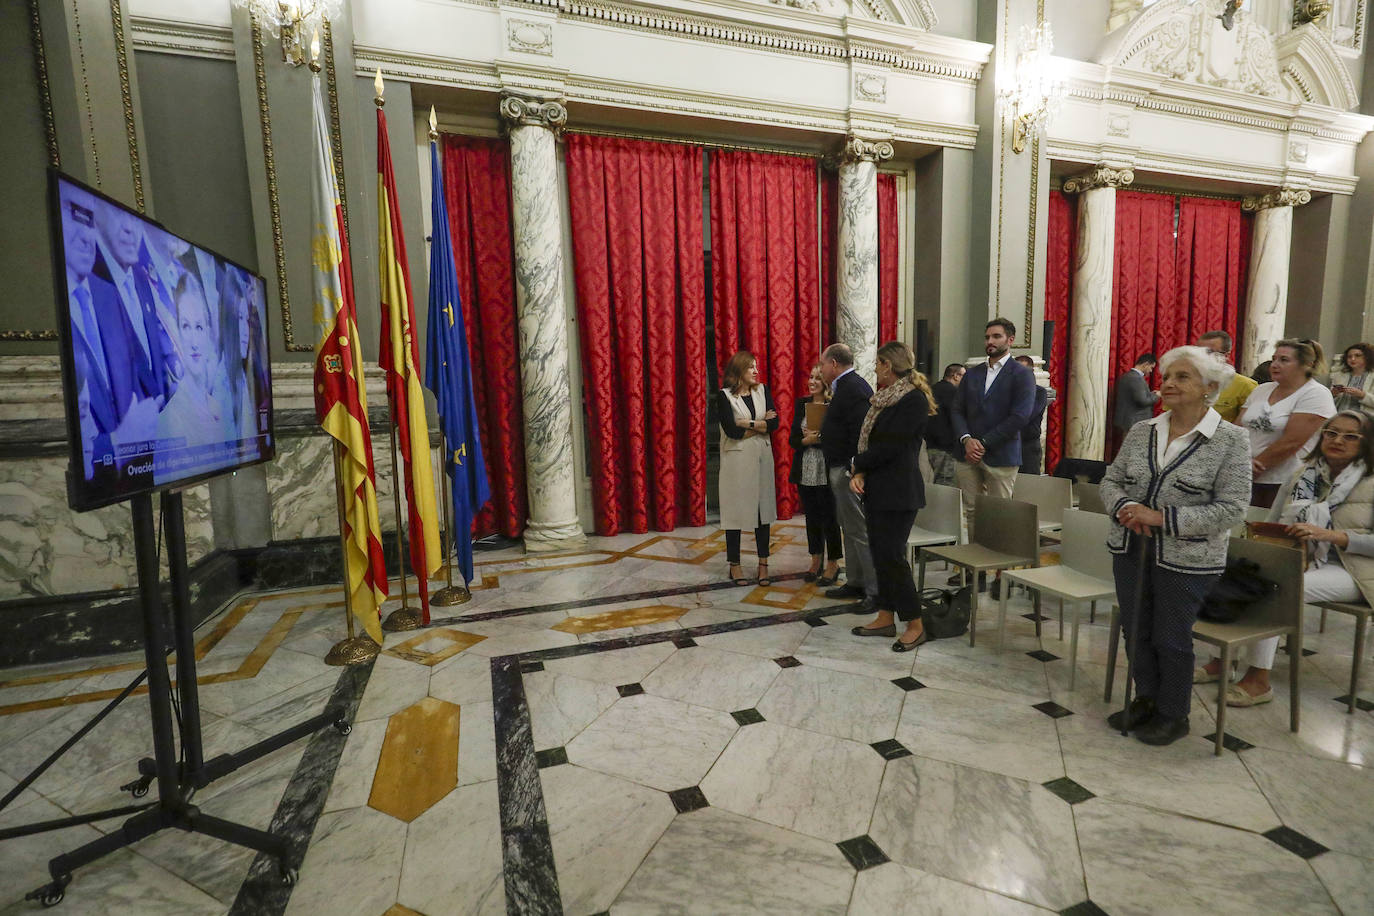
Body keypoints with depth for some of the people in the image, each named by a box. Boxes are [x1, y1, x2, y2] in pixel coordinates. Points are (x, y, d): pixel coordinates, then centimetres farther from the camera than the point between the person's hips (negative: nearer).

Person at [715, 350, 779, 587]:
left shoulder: (762, 391, 7)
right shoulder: (724, 396, -5)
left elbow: (774, 423, -4)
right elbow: (732, 431, -16)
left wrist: (748, 423, -12)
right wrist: (761, 424, -7)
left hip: (762, 457, 4)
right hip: (737, 459, -4)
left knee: (763, 507, 6)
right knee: (736, 509, 2)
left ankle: (763, 563, 16)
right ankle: (734, 563, 15)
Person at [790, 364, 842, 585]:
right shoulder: (802, 403, 8)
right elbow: (793, 439, 6)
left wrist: (818, 438, -20)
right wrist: (806, 440, -13)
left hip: (826, 471, -5)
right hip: (805, 470, 5)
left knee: (829, 517, 2)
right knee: (811, 516, 14)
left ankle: (833, 564, 17)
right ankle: (816, 561, 27)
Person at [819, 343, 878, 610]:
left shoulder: (853, 388, -17)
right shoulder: (847, 386, 15)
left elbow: (861, 430, -24)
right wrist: (823, 436, 12)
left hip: (849, 470, -11)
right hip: (842, 469, 11)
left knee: (860, 530, -5)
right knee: (850, 528, 17)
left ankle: (875, 590, 2)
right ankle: (855, 583, 28)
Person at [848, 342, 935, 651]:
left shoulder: (913, 400, -14)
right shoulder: (883, 399, 13)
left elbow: (890, 446, -19)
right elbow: (870, 439, 9)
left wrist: (858, 464, -6)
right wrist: (860, 474, -6)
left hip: (898, 491, -9)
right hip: (878, 488, 9)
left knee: (892, 556, -6)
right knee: (880, 553, 12)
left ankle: (915, 625, 8)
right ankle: (886, 618, 23)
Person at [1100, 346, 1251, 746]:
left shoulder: (1230, 440, -9)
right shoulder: (1141, 431, 4)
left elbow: (1231, 508, -14)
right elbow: (1111, 480, 8)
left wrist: (1162, 517, -22)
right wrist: (1125, 508, -14)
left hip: (1187, 559, -4)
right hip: (1130, 549, 5)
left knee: (1171, 638, 8)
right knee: (1136, 631, 15)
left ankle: (1173, 715, 30)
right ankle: (1145, 701, 36)